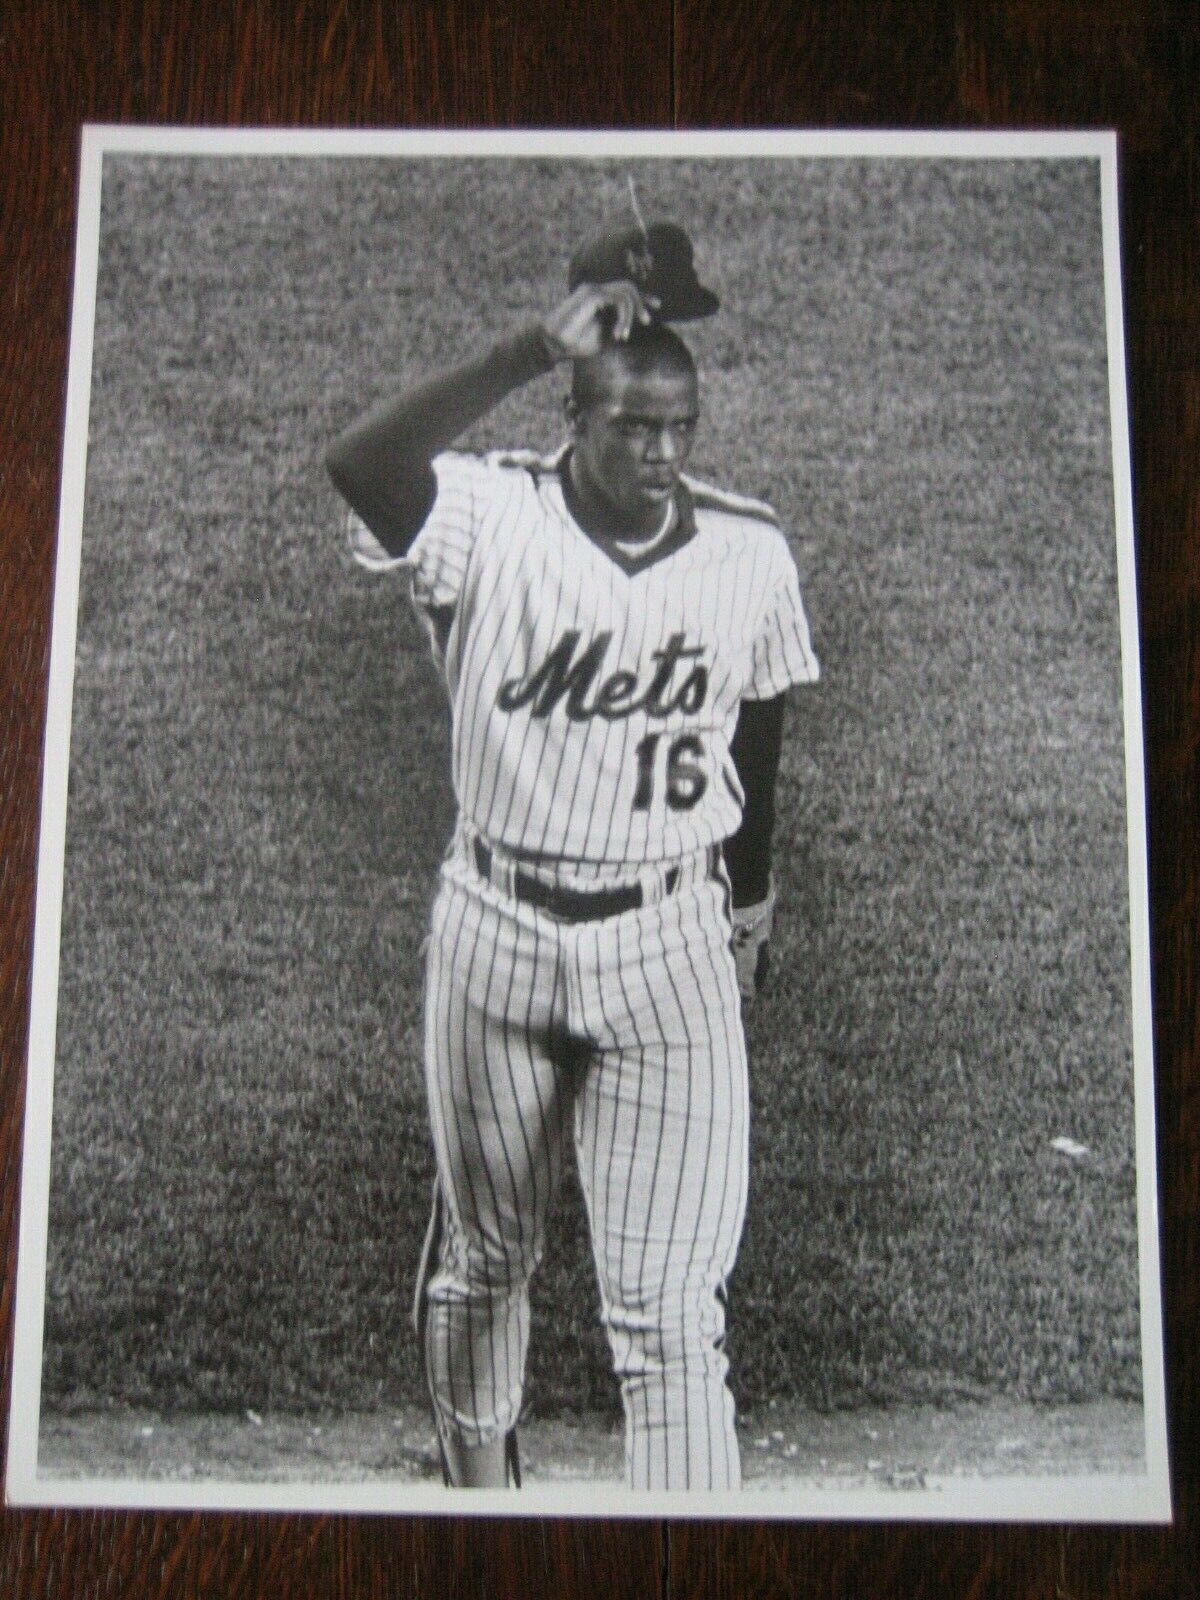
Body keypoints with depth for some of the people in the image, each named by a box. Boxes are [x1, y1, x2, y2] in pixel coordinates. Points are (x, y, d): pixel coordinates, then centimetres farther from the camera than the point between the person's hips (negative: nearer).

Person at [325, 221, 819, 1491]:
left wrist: (750, 900, 19)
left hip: (671, 950, 0)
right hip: (496, 933, 0)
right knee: (483, 1253, 19)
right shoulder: (492, 519, -12)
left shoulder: (750, 552, -4)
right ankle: (478, 1475, 44)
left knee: (672, 1307, -2)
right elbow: (360, 465, -34)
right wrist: (537, 345, -35)